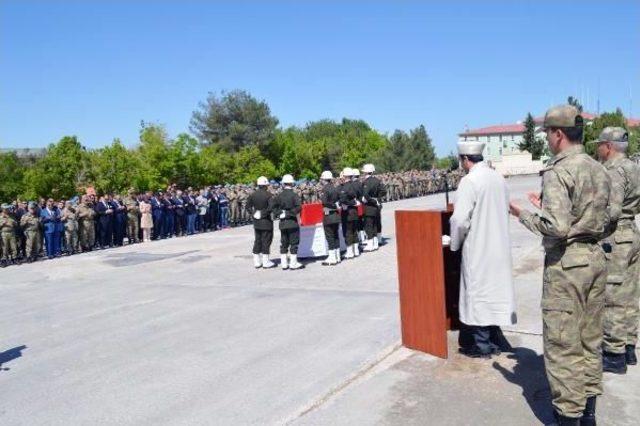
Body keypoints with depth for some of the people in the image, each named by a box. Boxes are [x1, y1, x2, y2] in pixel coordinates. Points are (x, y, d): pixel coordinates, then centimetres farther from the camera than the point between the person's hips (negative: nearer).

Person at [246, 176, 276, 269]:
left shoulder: (253, 194, 4)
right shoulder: (268, 195, -13)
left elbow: (248, 206, 6)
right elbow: (271, 207, -23)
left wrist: (254, 212, 4)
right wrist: (265, 213, -10)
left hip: (256, 222, 6)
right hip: (266, 221, -6)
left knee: (257, 240, 14)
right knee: (266, 240, 2)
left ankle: (257, 261, 17)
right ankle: (266, 262, 5)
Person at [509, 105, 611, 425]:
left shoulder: (558, 171, -16)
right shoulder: (600, 170, 10)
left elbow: (557, 227, -24)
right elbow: (603, 222, 17)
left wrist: (523, 214, -7)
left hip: (567, 262, -8)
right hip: (595, 257, 9)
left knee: (563, 344, 2)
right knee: (590, 339, 16)